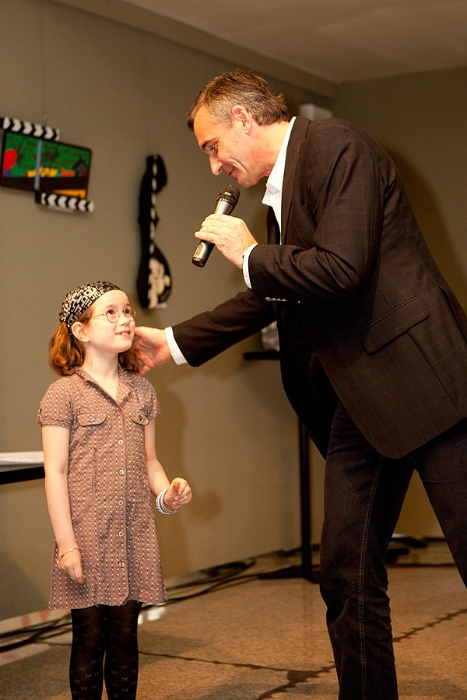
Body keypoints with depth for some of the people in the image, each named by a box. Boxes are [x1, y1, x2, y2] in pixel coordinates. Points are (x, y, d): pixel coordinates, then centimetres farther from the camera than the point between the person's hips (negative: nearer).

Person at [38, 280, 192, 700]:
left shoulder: (142, 391, 12)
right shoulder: (64, 394, -5)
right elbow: (55, 472, -8)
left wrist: (167, 493, -3)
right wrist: (66, 543, -13)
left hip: (135, 533, 5)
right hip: (88, 535, -4)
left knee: (125, 636, 10)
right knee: (90, 638, 3)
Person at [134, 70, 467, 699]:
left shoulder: (337, 146, -9)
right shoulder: (281, 189, 18)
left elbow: (342, 270, -22)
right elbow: (269, 296, 30)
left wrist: (250, 254, -7)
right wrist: (175, 342, 32)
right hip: (360, 399, 9)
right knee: (347, 576, 9)